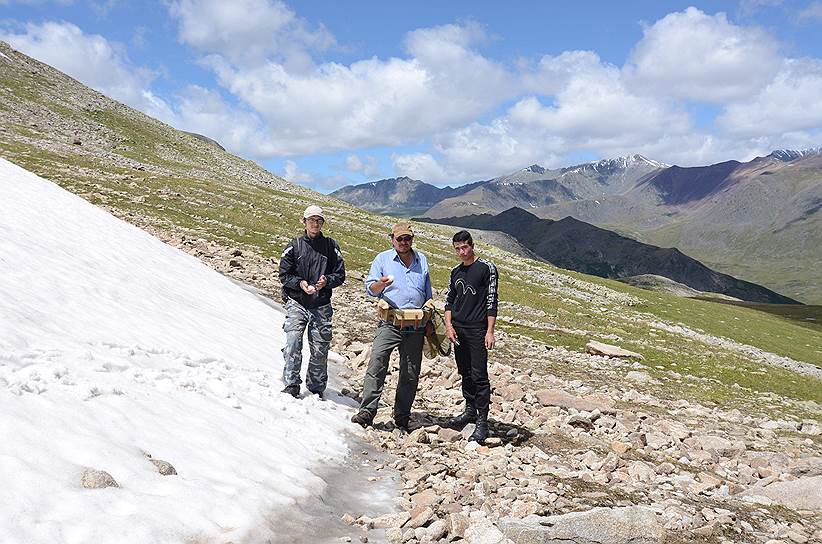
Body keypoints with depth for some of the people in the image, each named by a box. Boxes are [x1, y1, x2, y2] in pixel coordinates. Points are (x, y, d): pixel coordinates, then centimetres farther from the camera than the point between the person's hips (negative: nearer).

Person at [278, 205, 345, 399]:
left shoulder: (331, 246, 6)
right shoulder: (295, 245, 4)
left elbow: (340, 275, 8)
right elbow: (284, 275, 5)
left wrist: (327, 281, -12)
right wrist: (300, 283, -12)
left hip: (321, 306, 1)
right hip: (297, 303, -1)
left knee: (320, 350, 4)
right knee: (293, 343, -15)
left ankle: (316, 389, 18)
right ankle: (291, 386, -5)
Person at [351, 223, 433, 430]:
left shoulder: (422, 261, 15)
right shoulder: (383, 259, 5)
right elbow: (370, 288, -1)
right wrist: (380, 284, -24)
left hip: (416, 327, 3)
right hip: (390, 323, -3)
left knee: (411, 374, 6)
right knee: (377, 365, -16)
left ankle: (402, 417, 15)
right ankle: (367, 411, -15)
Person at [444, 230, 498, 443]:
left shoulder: (486, 268, -4)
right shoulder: (456, 272, 14)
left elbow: (491, 301, -7)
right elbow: (449, 301, 17)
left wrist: (490, 331, -11)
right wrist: (449, 326, 3)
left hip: (477, 330, -6)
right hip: (458, 330, 6)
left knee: (479, 376, -8)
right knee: (465, 373, 13)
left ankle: (482, 421, -4)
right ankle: (470, 410, 26)